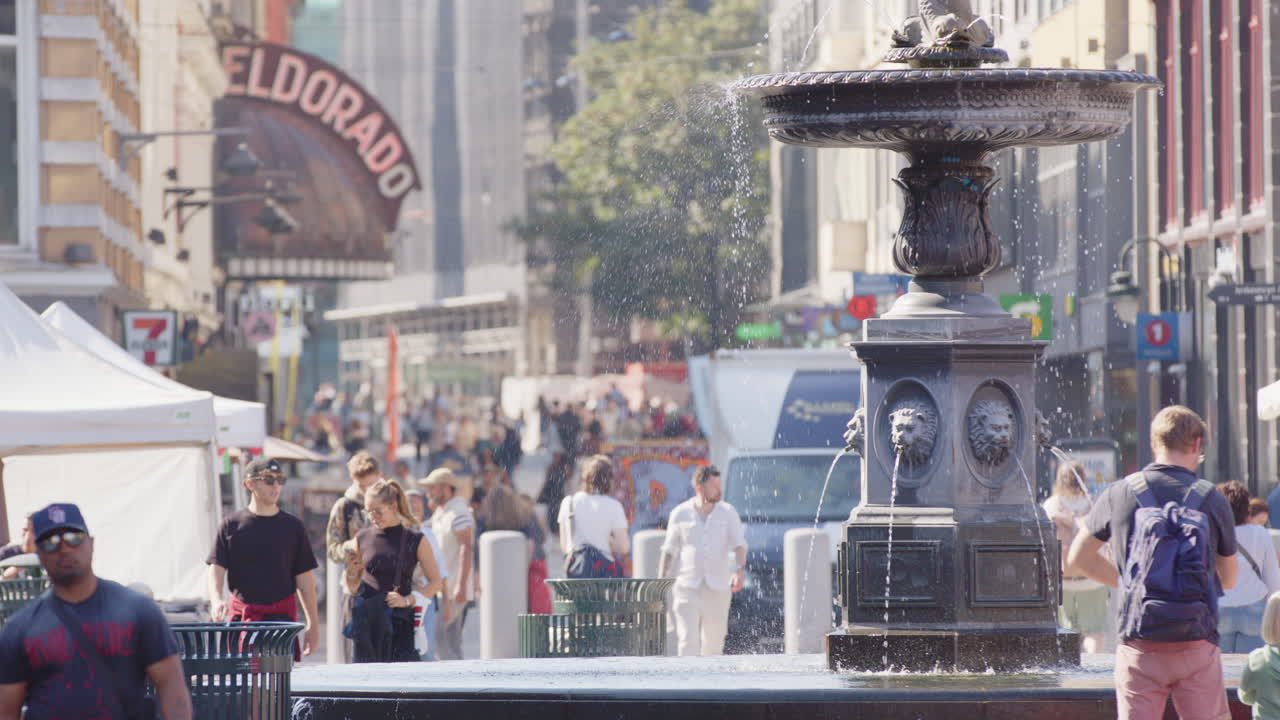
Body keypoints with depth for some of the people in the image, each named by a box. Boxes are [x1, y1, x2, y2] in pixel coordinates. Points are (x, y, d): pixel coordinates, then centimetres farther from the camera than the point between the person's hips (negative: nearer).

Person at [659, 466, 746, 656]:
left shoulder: (728, 513, 5)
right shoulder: (680, 514, 4)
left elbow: (739, 544, -3)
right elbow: (669, 551, 10)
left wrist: (739, 570, -22)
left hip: (718, 588, 1)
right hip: (688, 588, -1)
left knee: (714, 643, 6)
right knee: (688, 641, -13)